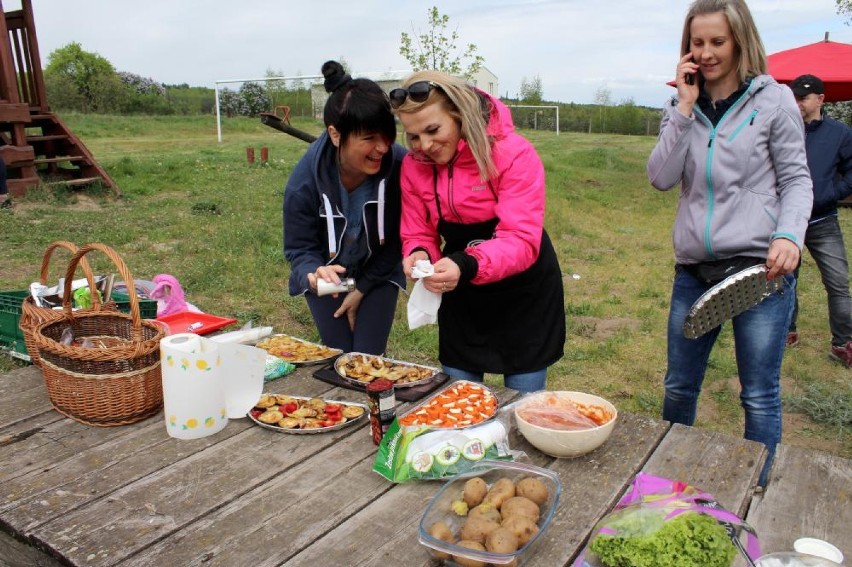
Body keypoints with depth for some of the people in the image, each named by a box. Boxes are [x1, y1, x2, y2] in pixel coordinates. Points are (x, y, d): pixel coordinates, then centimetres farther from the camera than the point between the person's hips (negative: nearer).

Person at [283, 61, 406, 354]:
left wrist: (362, 289, -8)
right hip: (327, 274, 0)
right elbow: (299, 247, -16)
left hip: (377, 275, 0)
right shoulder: (305, 179, -27)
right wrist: (314, 274, -40)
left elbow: (398, 238, -13)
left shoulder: (399, 166, -28)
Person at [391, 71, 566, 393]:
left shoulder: (514, 155, -23)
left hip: (525, 296, -3)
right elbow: (418, 235, -3)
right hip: (462, 298, 4)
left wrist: (467, 265, -47)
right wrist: (418, 255, -28)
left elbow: (522, 240, -30)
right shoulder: (414, 166, -9)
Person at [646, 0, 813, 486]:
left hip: (760, 267, -3)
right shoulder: (683, 106, 9)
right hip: (695, 269, 3)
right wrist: (685, 106, -8)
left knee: (760, 394, 5)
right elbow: (661, 178, -3)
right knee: (679, 386, 14)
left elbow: (796, 180, 0)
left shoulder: (774, 100, 0)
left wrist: (789, 236, -18)